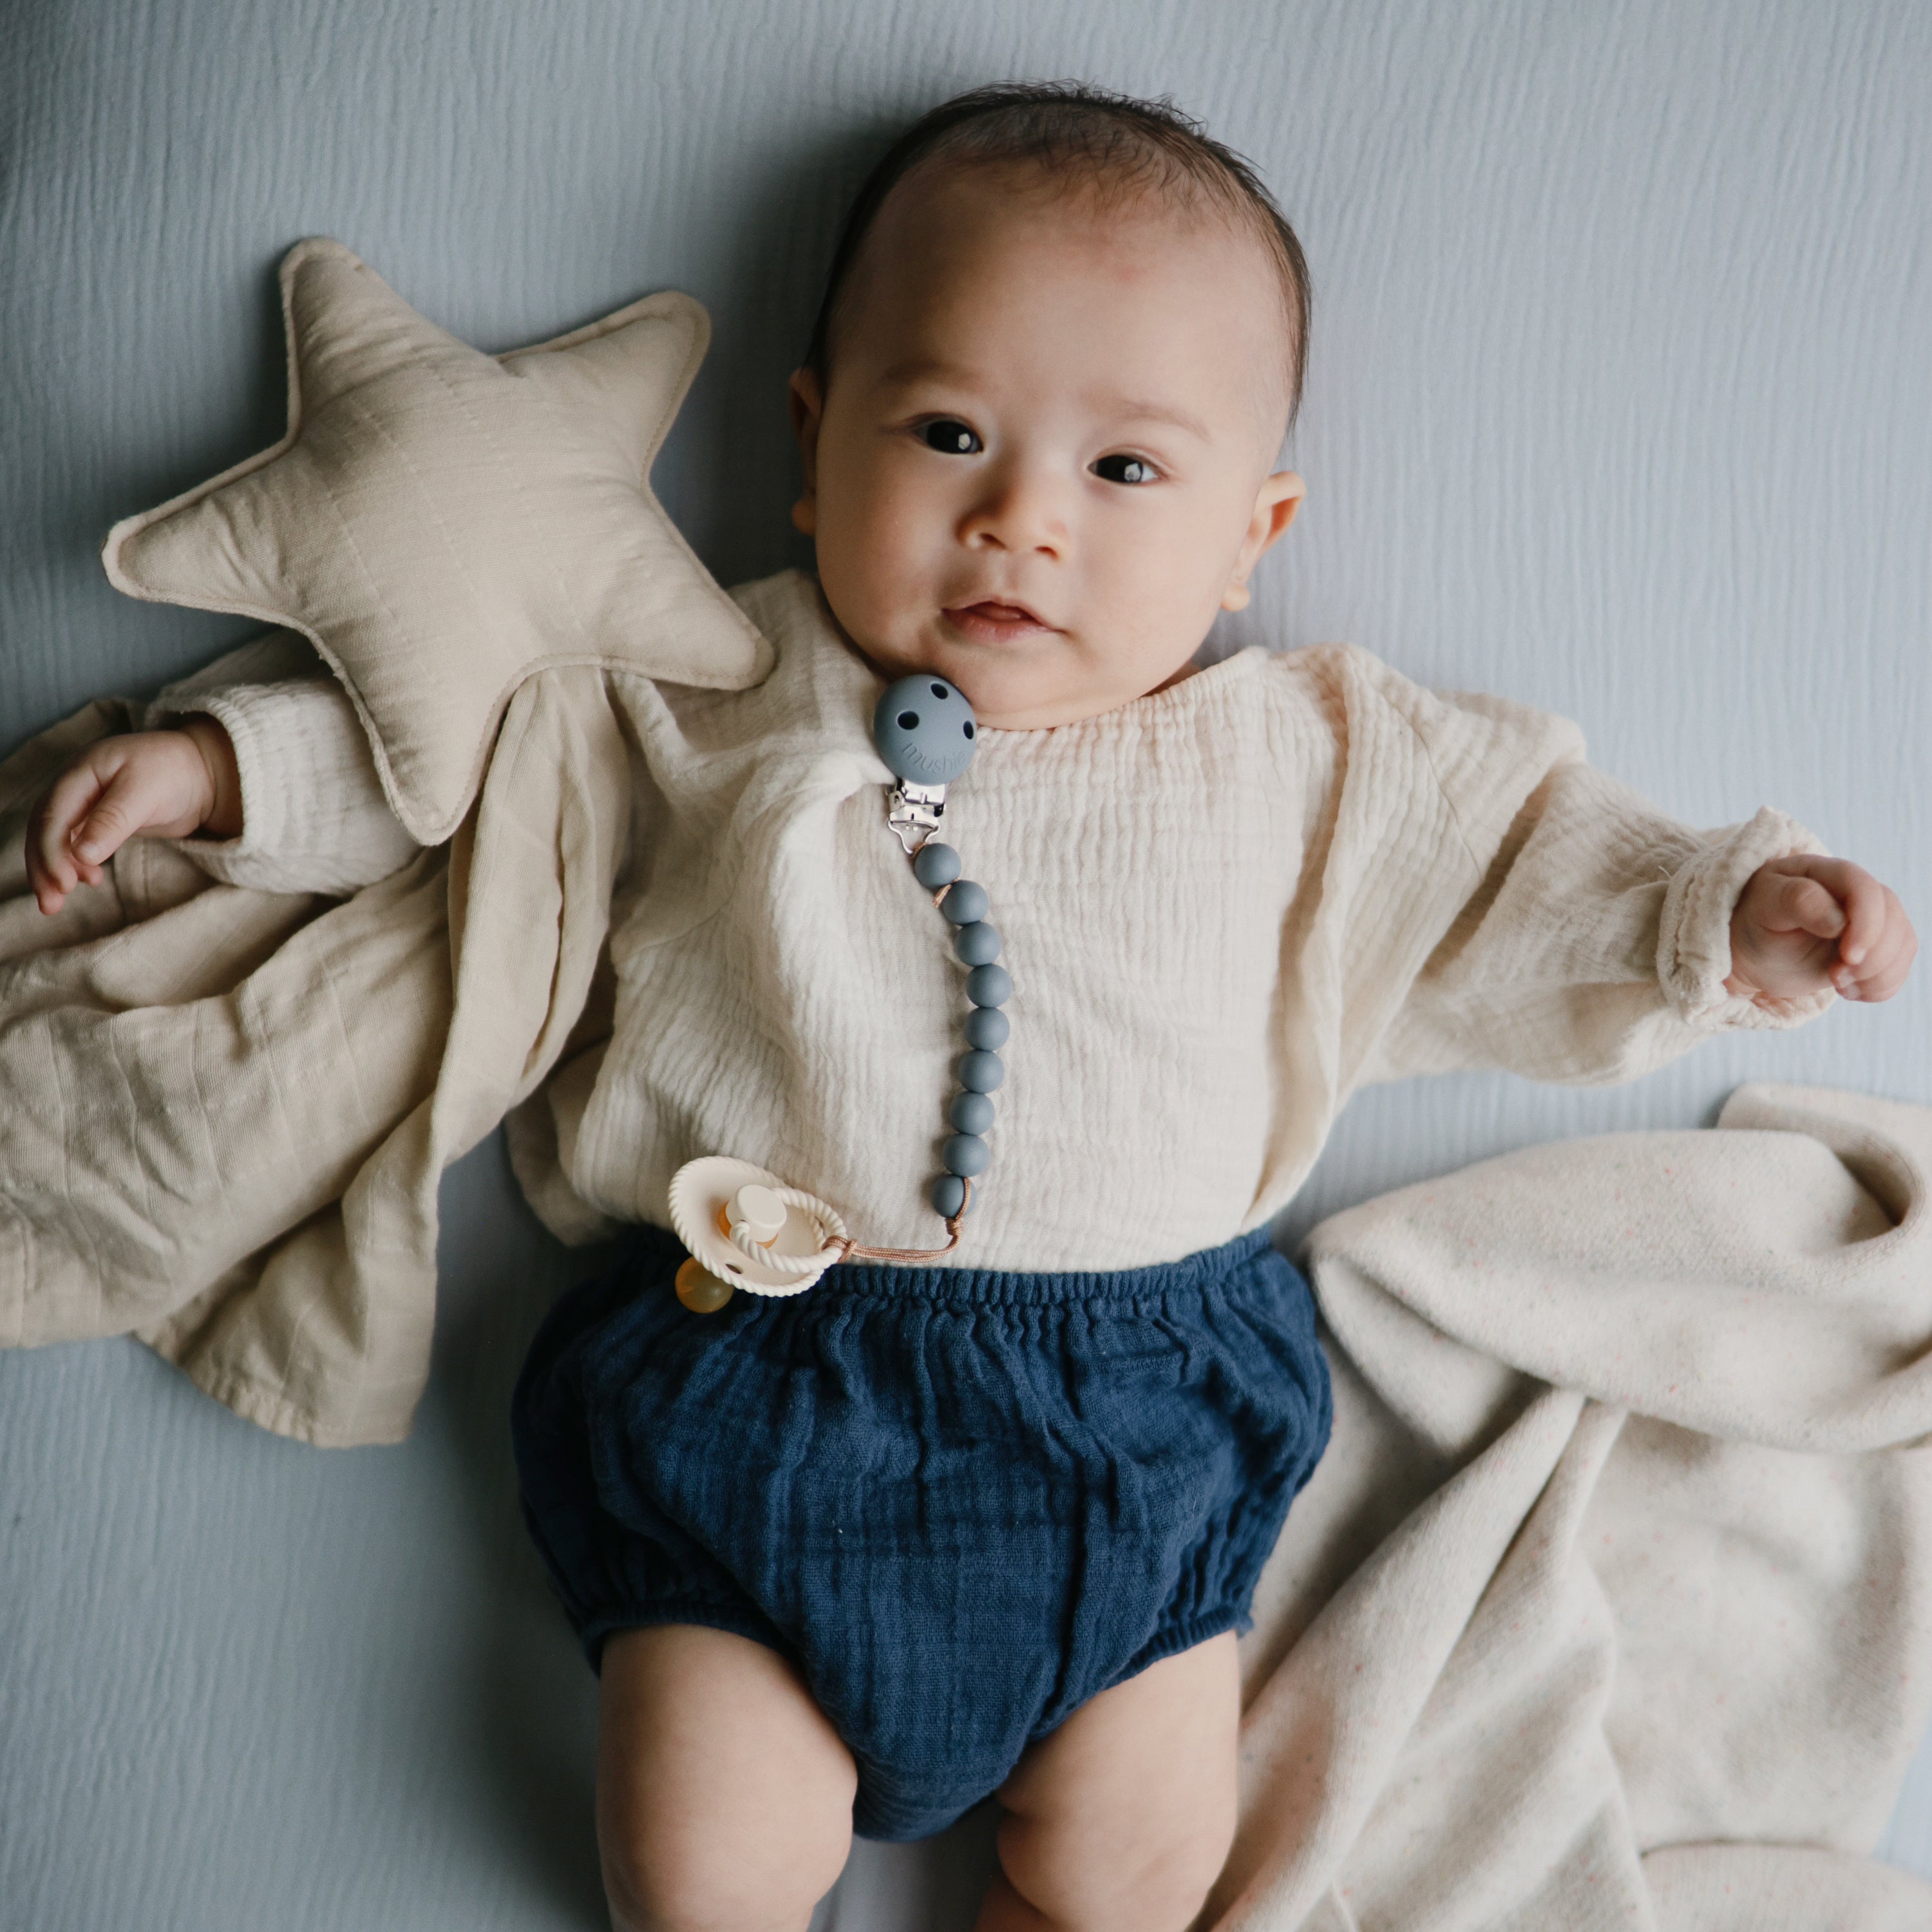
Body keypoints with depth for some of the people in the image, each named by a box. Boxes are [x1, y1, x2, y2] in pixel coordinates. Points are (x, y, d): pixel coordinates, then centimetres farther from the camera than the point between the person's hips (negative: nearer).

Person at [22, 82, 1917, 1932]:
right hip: (748, 1397, 0)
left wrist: (1722, 917, -9)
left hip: (1142, 1428, 1)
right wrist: (227, 761, 4)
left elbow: (1517, 871, 6)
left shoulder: (1307, 759, 2)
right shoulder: (705, 701, 1)